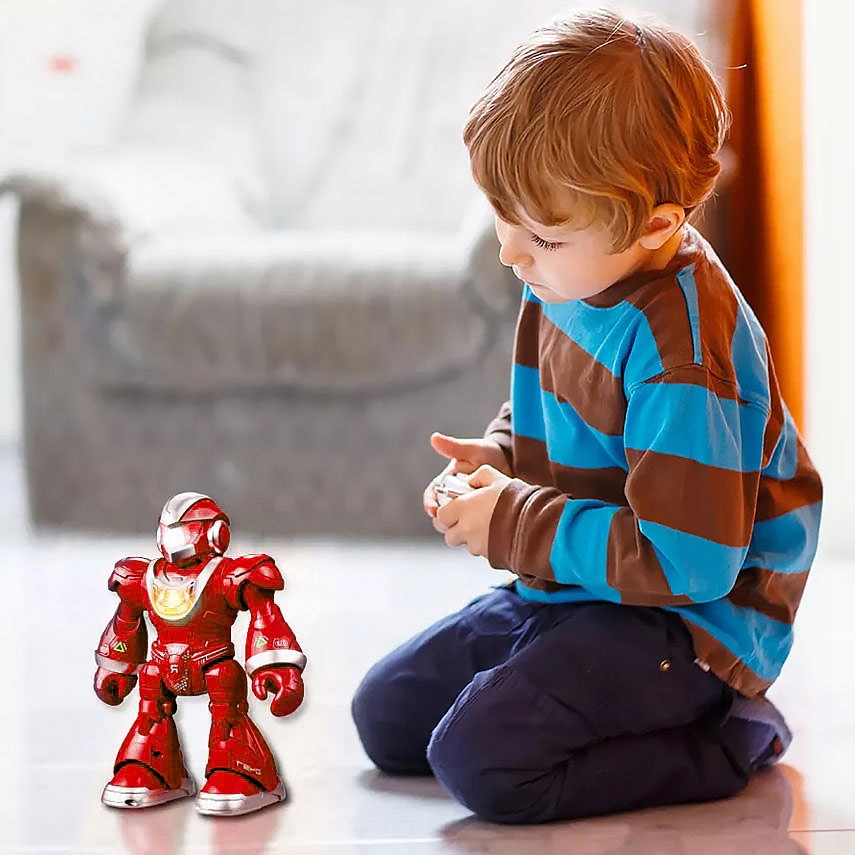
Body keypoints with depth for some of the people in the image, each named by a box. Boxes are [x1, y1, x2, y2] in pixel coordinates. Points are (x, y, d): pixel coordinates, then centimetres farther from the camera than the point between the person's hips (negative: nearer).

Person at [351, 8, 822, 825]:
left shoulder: (680, 346, -29)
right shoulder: (571, 280, -1)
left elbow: (683, 563, -30)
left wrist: (511, 526, -21)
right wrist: (497, 461, -3)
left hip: (687, 622, -9)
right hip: (566, 589, 10)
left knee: (482, 759, -25)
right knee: (384, 716, 11)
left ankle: (721, 742, -7)